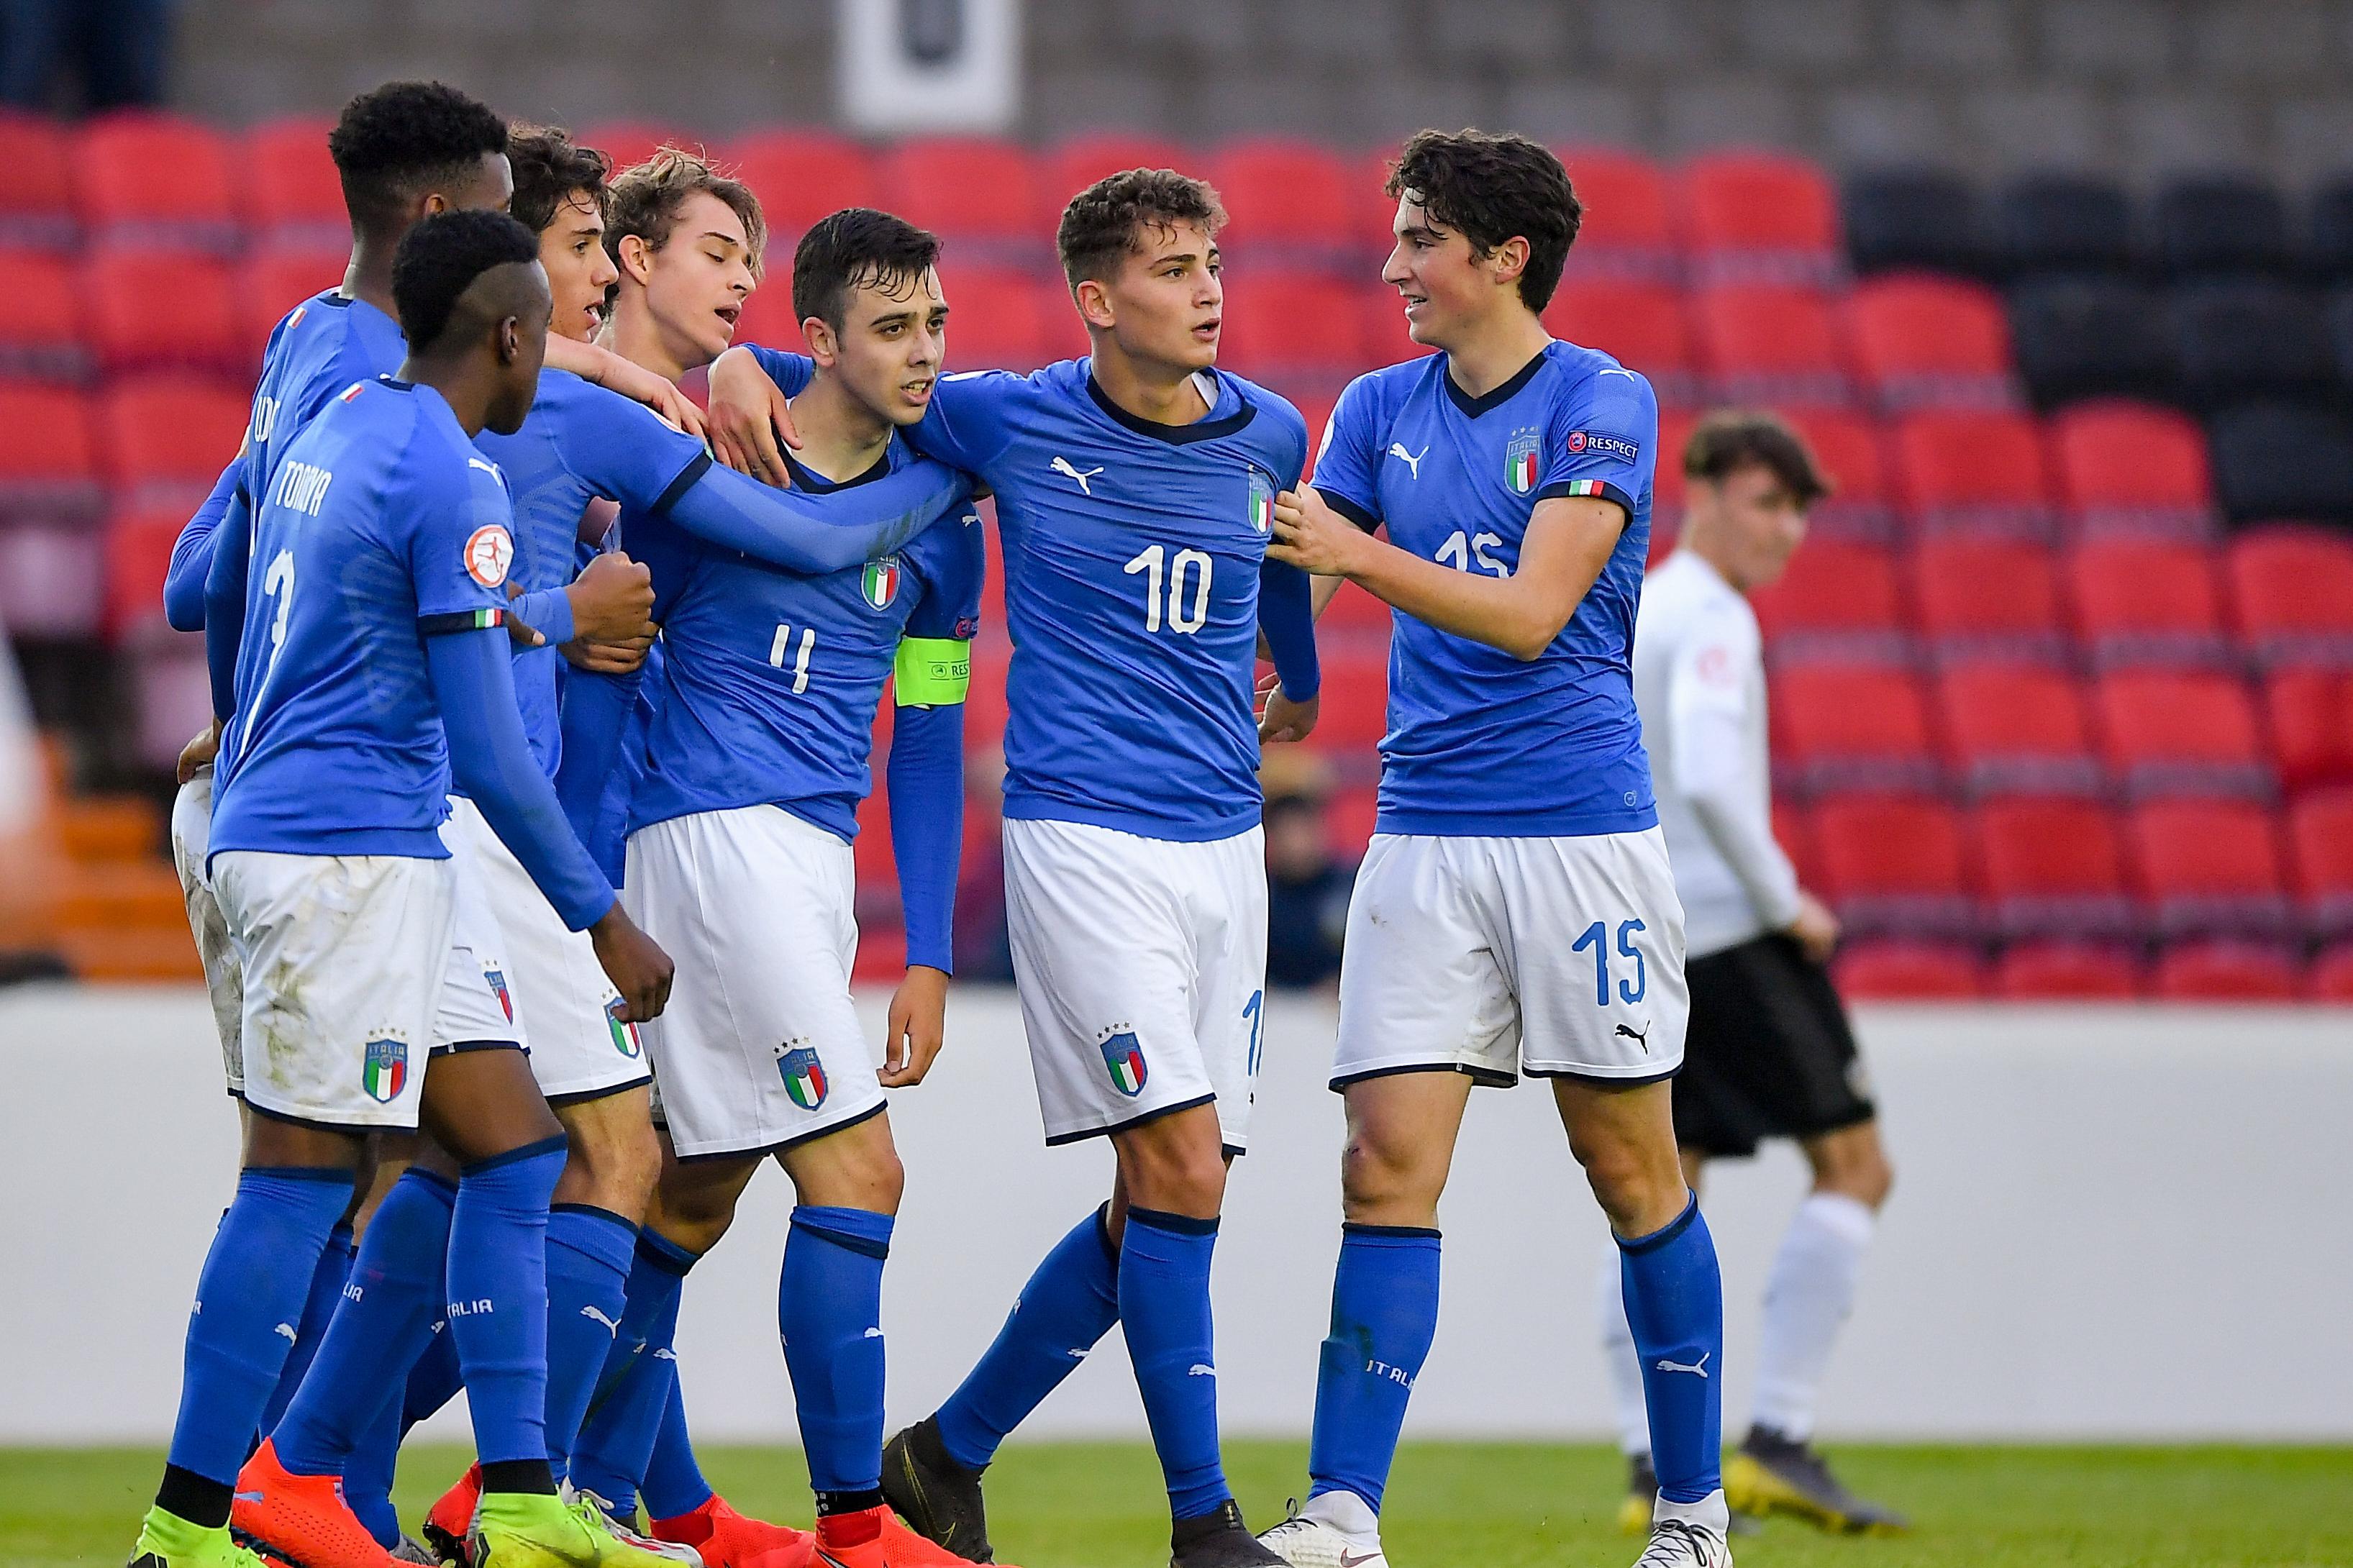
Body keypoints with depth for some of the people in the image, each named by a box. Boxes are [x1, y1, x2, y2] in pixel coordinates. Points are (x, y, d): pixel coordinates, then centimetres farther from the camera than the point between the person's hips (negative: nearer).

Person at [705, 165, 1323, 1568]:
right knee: (1182, 1172, -15)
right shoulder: (1011, 421, -5)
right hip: (1081, 835, -5)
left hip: (1225, 843, 5)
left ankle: (952, 1452, 23)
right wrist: (740, 369, -8)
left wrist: (1300, 686, 44)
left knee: (1159, 1205, 5)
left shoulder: (1268, 435, 6)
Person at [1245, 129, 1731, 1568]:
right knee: (1389, 1165, -8)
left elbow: (1533, 612, -16)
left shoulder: (1603, 403, -5)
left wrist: (1362, 554, -23)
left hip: (1582, 832, -4)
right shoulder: (1381, 410, 11)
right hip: (1424, 839, 4)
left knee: (1632, 1170, 3)